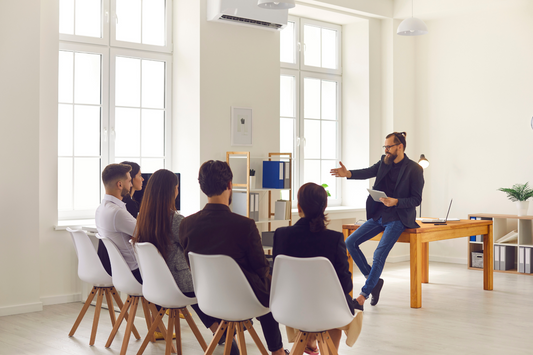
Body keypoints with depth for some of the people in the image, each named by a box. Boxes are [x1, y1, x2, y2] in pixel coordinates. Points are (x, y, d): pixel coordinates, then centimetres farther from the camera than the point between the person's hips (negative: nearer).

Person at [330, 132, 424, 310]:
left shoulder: (414, 169, -8)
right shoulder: (384, 162, 8)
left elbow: (416, 199, -9)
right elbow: (368, 172, -8)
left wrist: (396, 201, -25)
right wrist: (348, 173, -27)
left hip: (397, 218, -7)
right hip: (378, 215, 7)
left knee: (379, 254, -21)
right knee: (350, 242, -4)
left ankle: (363, 296, -13)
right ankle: (374, 280, 8)